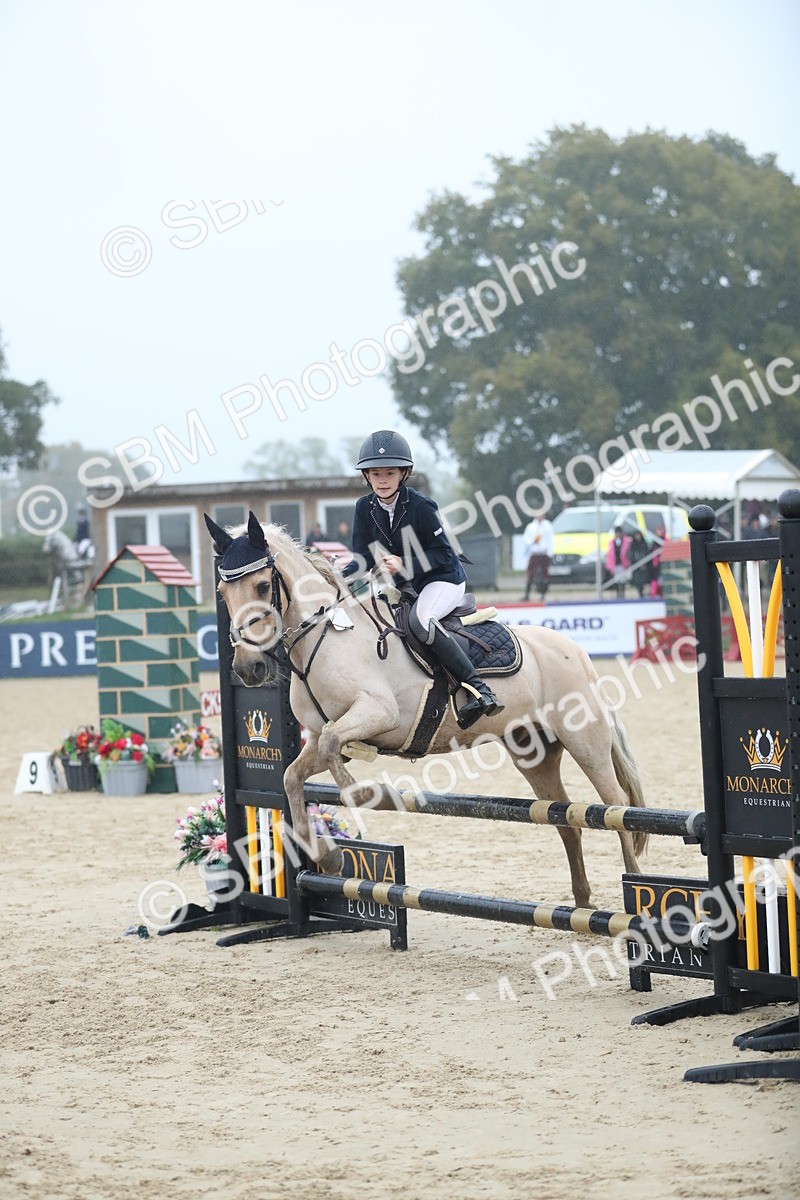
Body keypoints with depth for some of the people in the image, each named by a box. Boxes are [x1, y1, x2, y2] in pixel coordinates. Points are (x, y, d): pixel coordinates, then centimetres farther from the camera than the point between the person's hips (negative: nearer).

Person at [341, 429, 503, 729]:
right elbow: (364, 557, -2)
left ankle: (477, 688, -37)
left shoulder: (420, 506, -19)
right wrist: (339, 578, -22)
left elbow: (442, 554, -15)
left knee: (420, 619, -36)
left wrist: (405, 565, -28)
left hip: (443, 580, -8)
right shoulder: (365, 508, -2)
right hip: (403, 586, 8)